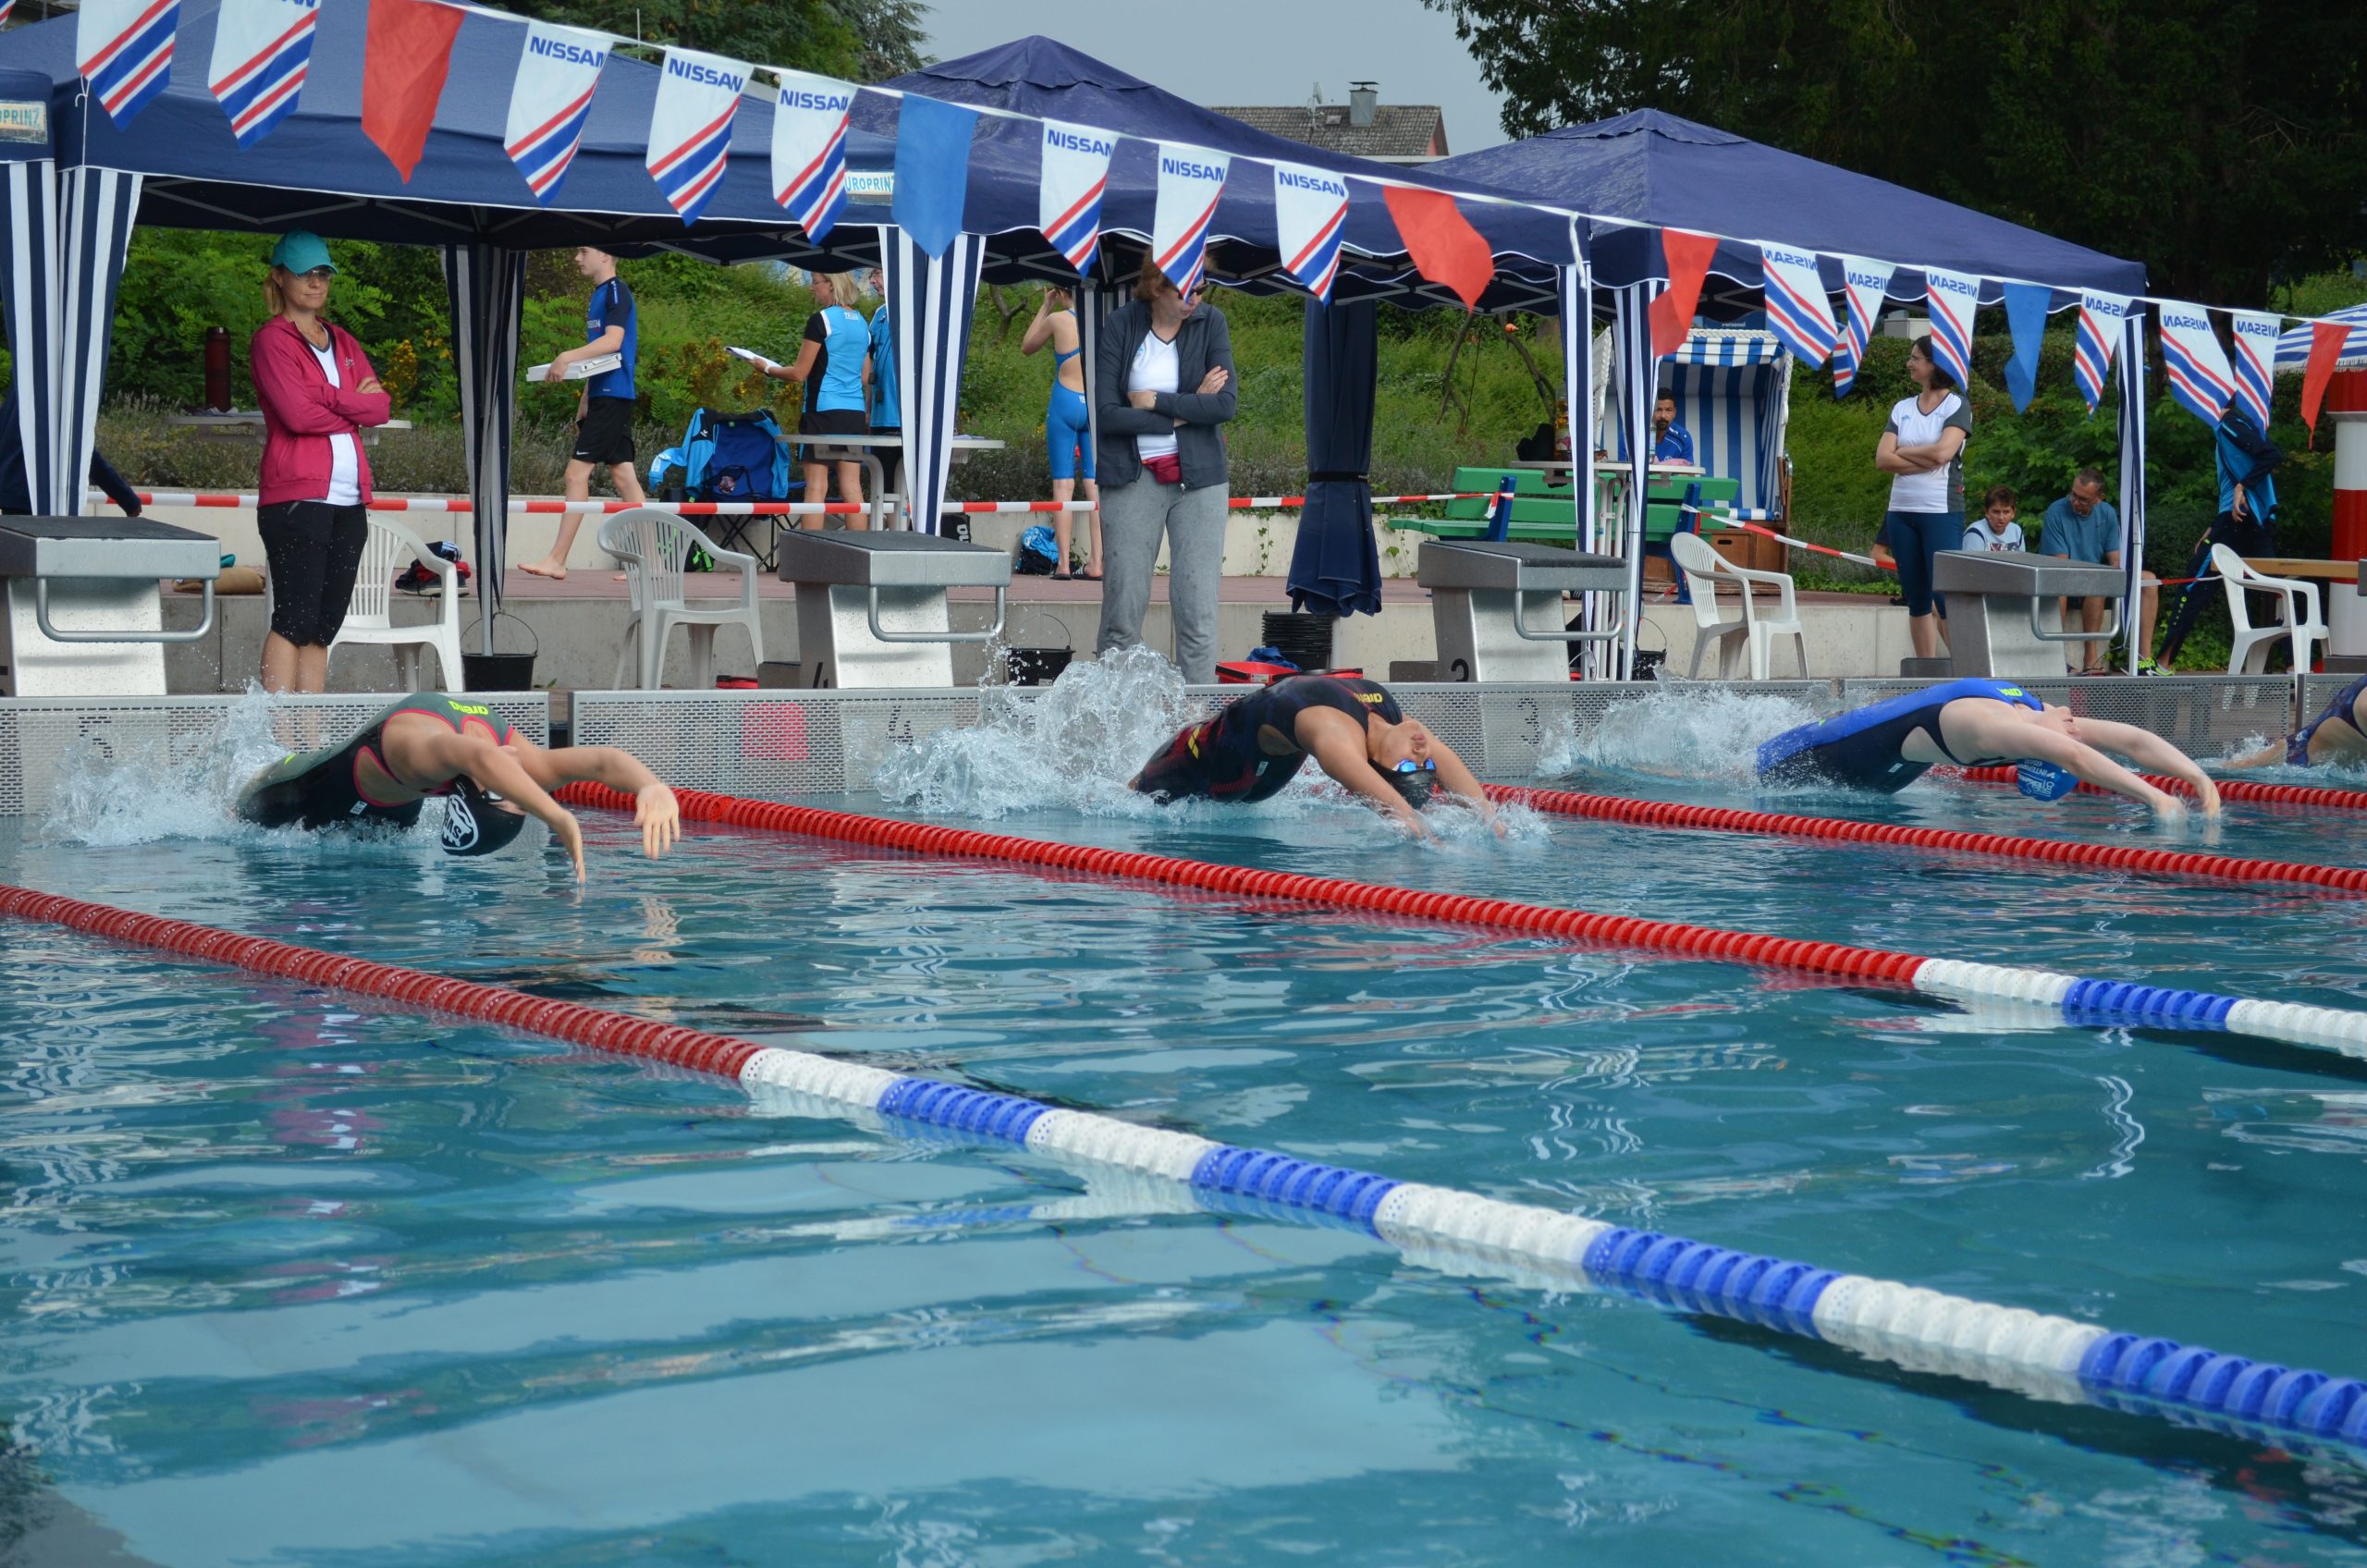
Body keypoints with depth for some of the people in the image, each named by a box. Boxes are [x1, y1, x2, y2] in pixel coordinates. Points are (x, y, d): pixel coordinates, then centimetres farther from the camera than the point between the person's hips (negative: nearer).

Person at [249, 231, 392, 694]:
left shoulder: (344, 343, 21)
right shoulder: (271, 340, 0)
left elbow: (382, 406, 7)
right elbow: (297, 414, -13)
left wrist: (329, 397, -7)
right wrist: (354, 405, 1)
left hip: (349, 499, 6)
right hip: (296, 496, -6)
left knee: (324, 624, 5)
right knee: (293, 620, -10)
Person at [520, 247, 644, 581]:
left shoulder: (616, 292, -9)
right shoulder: (598, 296, 19)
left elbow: (613, 340, -22)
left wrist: (567, 358, -27)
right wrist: (584, 402, 22)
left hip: (612, 396, -10)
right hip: (604, 395, 10)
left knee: (577, 473, -11)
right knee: (623, 477, 7)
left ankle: (556, 561, -10)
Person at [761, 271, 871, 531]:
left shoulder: (821, 320, -8)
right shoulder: (862, 322, 13)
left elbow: (800, 373, -7)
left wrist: (769, 369, 9)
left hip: (823, 409, -6)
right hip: (856, 413, 6)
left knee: (816, 487, -5)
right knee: (852, 487, 5)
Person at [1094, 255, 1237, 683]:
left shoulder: (1211, 322, 2)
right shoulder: (1122, 324, -2)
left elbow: (1224, 404, -8)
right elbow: (1106, 414, -10)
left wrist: (1155, 401, -11)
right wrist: (1187, 410, -8)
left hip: (1198, 477, 1)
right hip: (1133, 479, -1)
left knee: (1199, 610, -4)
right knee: (1122, 610, -2)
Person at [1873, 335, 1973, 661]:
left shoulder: (1957, 406, -1)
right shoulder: (1902, 408, 13)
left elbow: (1943, 452, -16)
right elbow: (1882, 458, 2)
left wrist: (1902, 452, -2)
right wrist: (1925, 461, -9)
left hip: (1941, 511, -6)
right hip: (1901, 511, 6)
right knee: (1916, 599, 7)